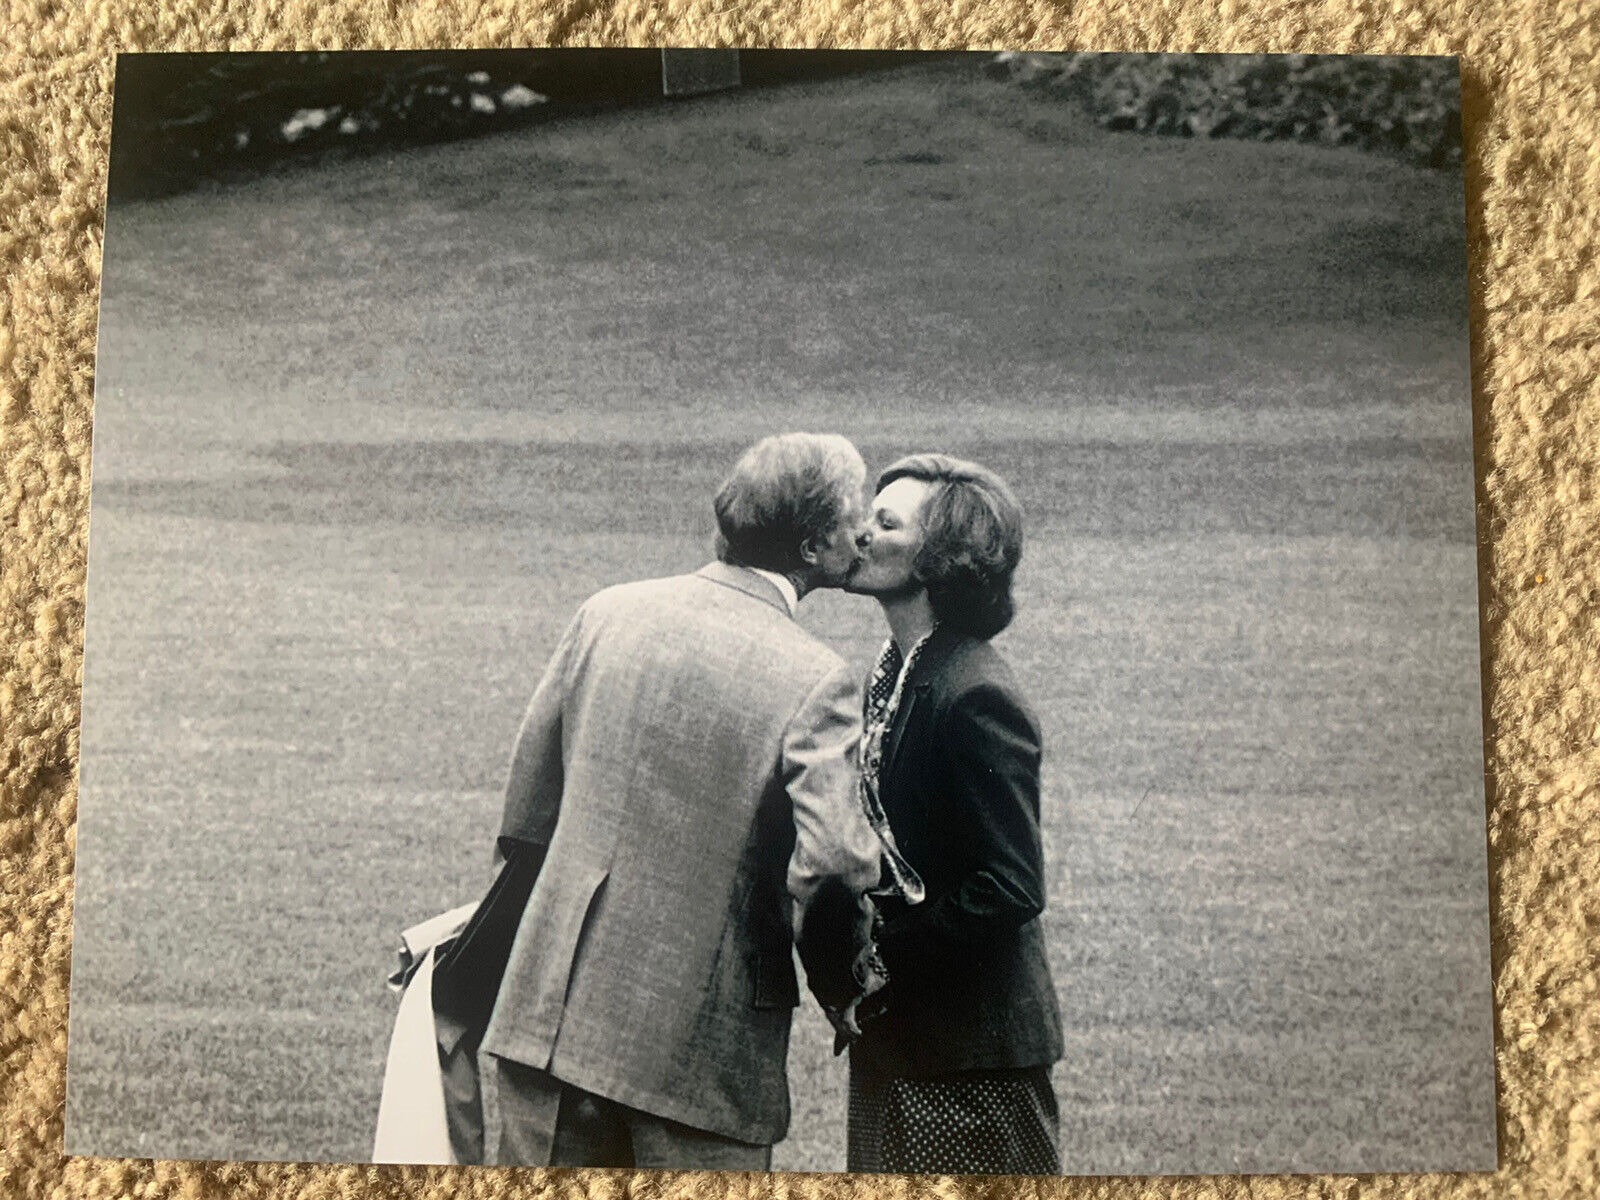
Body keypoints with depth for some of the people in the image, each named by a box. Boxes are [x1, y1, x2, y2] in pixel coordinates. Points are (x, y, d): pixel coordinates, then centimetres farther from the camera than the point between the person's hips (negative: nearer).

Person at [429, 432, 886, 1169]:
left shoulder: (606, 612, 0)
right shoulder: (815, 681, -15)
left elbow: (529, 809, 7)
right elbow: (834, 856, -24)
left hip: (555, 1005, 5)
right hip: (700, 1045, -4)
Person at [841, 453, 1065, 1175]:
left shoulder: (975, 697, -21)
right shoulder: (895, 675, 8)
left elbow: (1010, 890, -23)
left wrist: (879, 950, -19)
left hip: (967, 1051, -9)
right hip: (895, 1034, 9)